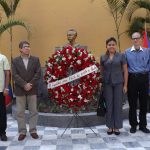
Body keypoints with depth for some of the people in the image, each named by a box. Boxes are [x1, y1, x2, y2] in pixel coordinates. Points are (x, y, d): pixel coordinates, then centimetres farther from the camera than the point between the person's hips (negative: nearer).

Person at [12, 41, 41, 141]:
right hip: (20, 90, 0)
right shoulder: (15, 61, 3)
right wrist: (24, 85, -17)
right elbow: (15, 75, -6)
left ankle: (33, 130, 17)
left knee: (33, 111, 5)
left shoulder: (36, 59, 4)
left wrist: (30, 84, -14)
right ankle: (22, 132, 16)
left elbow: (38, 73, -4)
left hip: (32, 89, 0)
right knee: (20, 112, 6)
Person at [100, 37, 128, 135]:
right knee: (109, 105, 6)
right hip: (107, 83, 1)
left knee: (118, 105, 3)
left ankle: (117, 127, 15)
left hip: (118, 83, -1)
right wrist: (101, 84, 4)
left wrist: (125, 85, -3)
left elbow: (125, 71, 1)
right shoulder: (103, 58, 7)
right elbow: (101, 71, 11)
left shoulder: (121, 56, 1)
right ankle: (110, 126, 18)